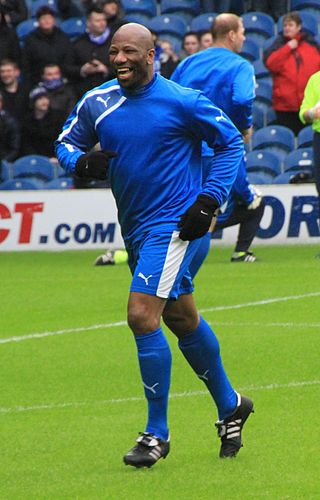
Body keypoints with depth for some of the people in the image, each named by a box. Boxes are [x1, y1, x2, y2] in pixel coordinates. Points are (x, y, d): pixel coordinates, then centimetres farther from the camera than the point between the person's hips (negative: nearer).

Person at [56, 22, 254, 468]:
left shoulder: (182, 101, -11)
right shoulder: (97, 103, 3)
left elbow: (231, 142, -2)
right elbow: (66, 143, 14)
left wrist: (210, 199, -10)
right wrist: (82, 161, -10)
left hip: (175, 224, -7)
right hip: (135, 229, 7)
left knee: (141, 316, -18)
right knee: (182, 320, 19)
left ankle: (157, 434, -9)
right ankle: (230, 407, 38)